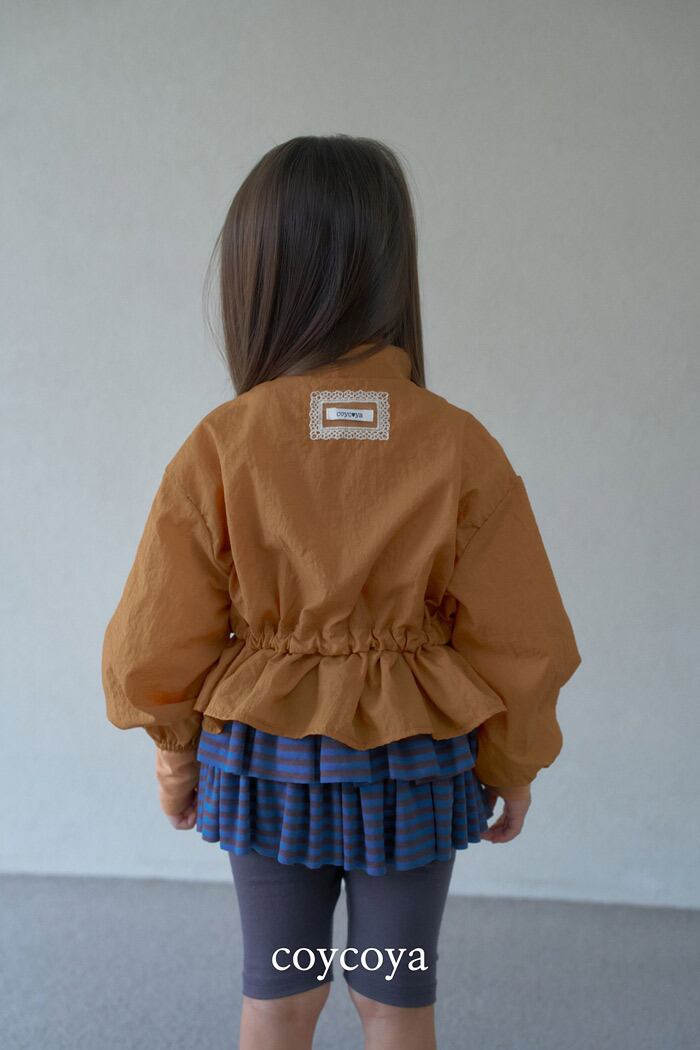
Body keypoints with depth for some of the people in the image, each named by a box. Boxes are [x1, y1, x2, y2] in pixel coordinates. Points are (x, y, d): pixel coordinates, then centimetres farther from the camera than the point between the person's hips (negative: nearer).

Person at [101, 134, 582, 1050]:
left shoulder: (221, 445, -15)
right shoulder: (462, 449, -13)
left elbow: (158, 641, -7)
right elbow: (520, 643, -7)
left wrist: (177, 750, 12)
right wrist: (513, 769, 10)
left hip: (263, 759, 0)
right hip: (415, 766, 0)